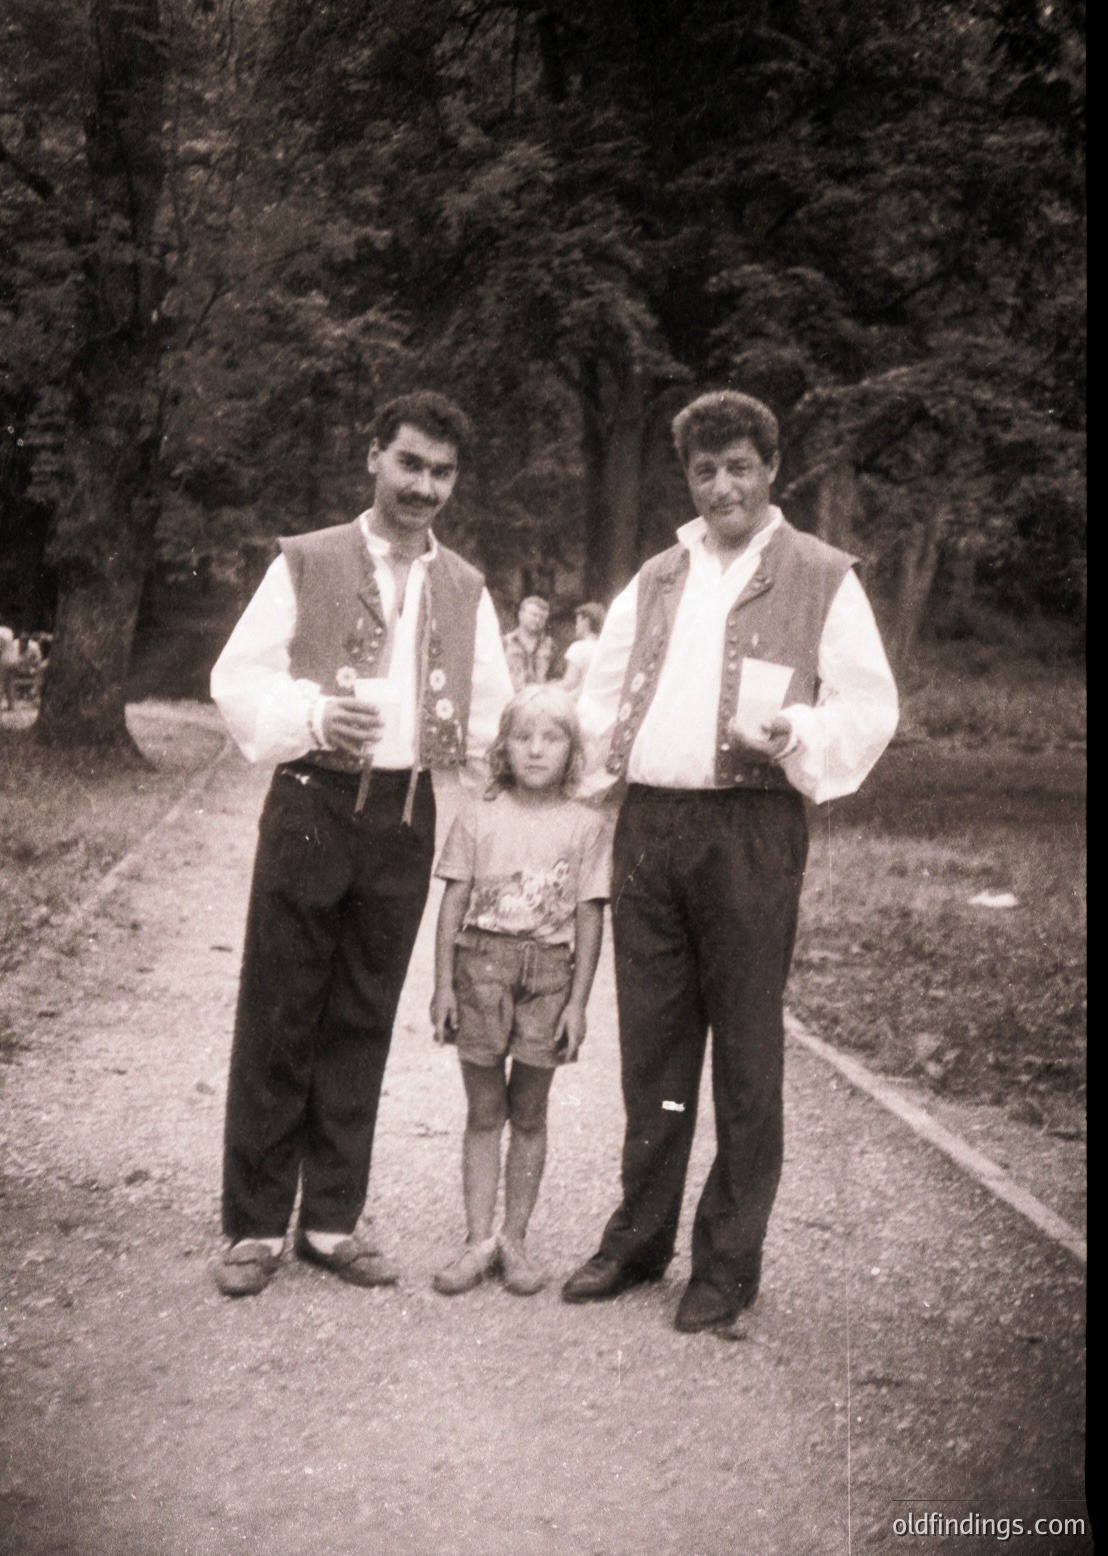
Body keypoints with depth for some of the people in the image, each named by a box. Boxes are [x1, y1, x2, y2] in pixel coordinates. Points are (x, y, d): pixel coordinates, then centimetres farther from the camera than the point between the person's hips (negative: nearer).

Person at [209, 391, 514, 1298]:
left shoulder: (465, 588, 13)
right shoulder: (306, 563, 2)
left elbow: (494, 706, 17)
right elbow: (238, 679, -3)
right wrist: (314, 717, -19)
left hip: (406, 818, 4)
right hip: (312, 805, -3)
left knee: (364, 1024, 10)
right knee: (278, 1020, 0)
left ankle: (332, 1222, 21)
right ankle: (255, 1227, 11)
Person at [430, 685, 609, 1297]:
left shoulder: (585, 824, 2)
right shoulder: (478, 817, 4)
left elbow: (589, 918, 2)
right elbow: (454, 903, 4)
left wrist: (578, 1001, -2)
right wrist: (443, 983, -1)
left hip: (549, 972, 0)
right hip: (481, 965, 0)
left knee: (529, 1113, 7)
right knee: (483, 1110, 5)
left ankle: (514, 1239, 16)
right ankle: (478, 1239, 10)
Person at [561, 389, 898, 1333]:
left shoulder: (821, 579, 3)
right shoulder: (654, 581, 18)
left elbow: (870, 708, -2)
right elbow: (603, 698, 21)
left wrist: (796, 734, -20)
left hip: (750, 829, -4)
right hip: (648, 823, 5)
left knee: (745, 1053, 2)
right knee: (650, 1044, 12)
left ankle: (730, 1262, 14)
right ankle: (639, 1238, 25)